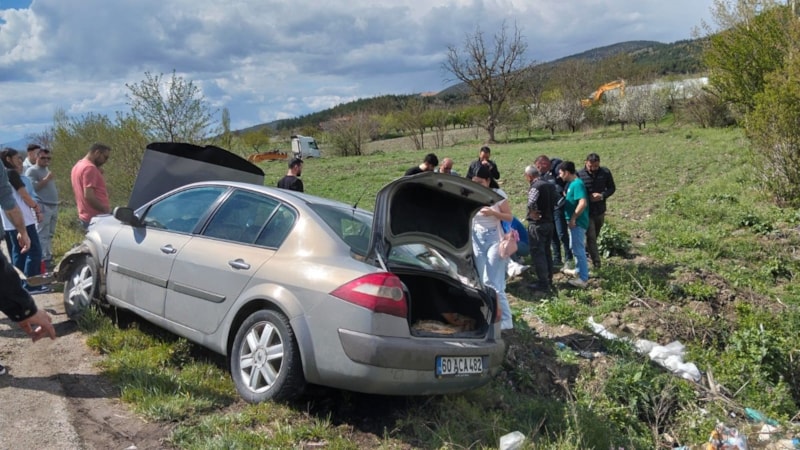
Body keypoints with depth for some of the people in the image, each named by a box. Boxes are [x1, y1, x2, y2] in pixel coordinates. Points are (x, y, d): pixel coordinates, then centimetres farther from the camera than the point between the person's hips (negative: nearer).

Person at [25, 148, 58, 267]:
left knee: (50, 234, 10)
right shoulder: (32, 171, -4)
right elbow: (31, 187, -16)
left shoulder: (47, 169, 23)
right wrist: (46, 179, -18)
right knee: (43, 234, -9)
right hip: (43, 206, -8)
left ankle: (49, 256, 14)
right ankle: (45, 259, -10)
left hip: (53, 206, 8)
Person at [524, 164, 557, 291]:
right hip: (550, 222, 9)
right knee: (547, 252, 17)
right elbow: (555, 201, 18)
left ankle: (543, 283, 0)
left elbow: (531, 202, -34)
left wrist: (533, 213, -19)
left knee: (537, 253, -2)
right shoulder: (550, 185, 10)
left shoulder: (535, 186, -18)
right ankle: (549, 280, 23)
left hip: (537, 224, -9)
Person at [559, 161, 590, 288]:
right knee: (575, 248, 23)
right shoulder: (572, 183, 10)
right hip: (575, 222, 10)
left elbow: (583, 203, -30)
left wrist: (572, 218, -24)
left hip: (577, 222, -10)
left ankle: (583, 278, 2)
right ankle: (578, 270, 38)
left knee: (579, 250, -4)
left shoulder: (577, 184, -20)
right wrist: (572, 219, 15)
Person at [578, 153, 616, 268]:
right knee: (591, 238, -7)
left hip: (600, 211, 4)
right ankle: (596, 263, -2)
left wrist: (602, 195, -16)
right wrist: (589, 197, -21)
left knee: (595, 236, 20)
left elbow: (612, 188, 4)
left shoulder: (605, 173, -7)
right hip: (587, 212, -4)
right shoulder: (580, 175, -16)